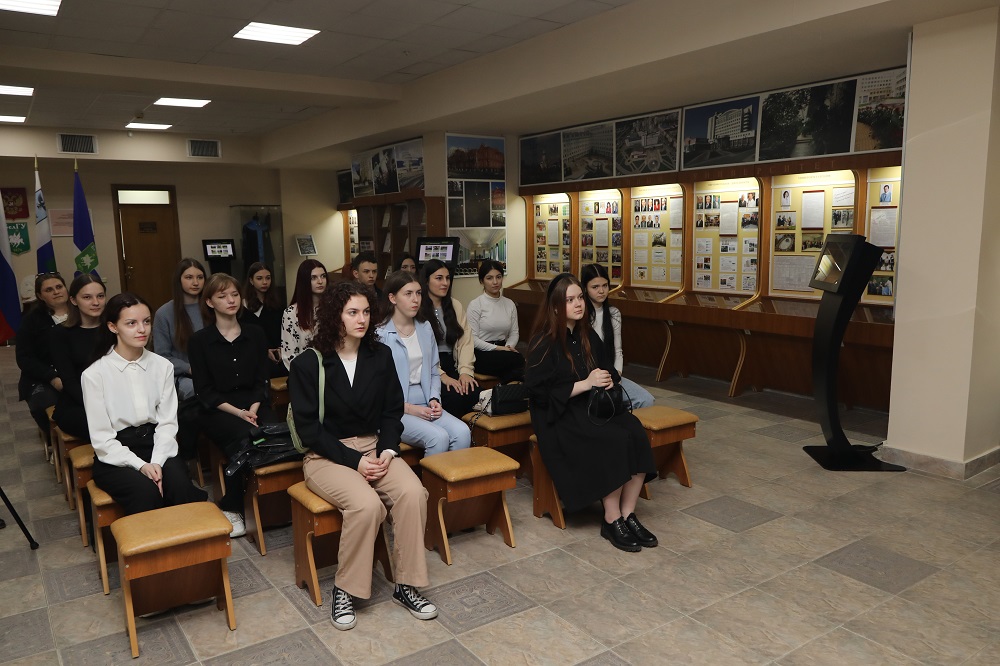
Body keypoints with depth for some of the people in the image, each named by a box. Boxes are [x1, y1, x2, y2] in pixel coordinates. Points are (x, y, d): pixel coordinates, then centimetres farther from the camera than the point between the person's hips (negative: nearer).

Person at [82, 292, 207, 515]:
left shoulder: (162, 366, 3)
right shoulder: (94, 374, -6)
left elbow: (168, 422, 0)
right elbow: (102, 438, -7)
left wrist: (157, 462, -16)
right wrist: (140, 465, -19)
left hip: (156, 444, 2)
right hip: (115, 455, -2)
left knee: (180, 485, -29)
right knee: (147, 492, -31)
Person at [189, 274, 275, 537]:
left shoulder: (255, 334, 12)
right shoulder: (200, 340, 4)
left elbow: (261, 381, 9)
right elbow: (204, 390, -1)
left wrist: (253, 408, -11)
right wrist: (237, 412, -15)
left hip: (252, 404, 3)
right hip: (217, 410, -3)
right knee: (246, 439, -33)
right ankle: (230, 509, -14)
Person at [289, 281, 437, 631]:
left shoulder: (381, 355, 4)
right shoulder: (308, 363, -8)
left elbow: (393, 410, 7)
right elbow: (308, 426, -11)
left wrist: (387, 451, -11)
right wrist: (355, 461, -18)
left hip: (374, 446, 4)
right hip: (327, 455, -4)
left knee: (413, 492, -25)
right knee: (367, 504, -32)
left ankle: (406, 584, -9)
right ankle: (345, 589, -9)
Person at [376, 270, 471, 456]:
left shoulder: (425, 329, 13)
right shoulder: (380, 334, -7)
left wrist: (434, 399, 0)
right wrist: (408, 408, -13)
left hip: (424, 405, 5)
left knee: (463, 432, -22)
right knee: (439, 437, -28)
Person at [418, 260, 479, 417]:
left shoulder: (455, 305, 15)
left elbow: (465, 340, 6)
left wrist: (466, 371, -10)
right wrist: (442, 376, -20)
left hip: (452, 366, 5)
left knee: (473, 391, -24)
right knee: (454, 395, -30)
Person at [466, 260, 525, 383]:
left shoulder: (510, 304, 12)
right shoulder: (475, 305, -4)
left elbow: (514, 333, 10)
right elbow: (472, 338, -10)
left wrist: (509, 346, -13)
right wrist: (497, 348, -18)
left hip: (502, 349, 5)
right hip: (482, 354, -5)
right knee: (518, 360, -30)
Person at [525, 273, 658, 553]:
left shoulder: (588, 337, 12)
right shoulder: (544, 343, -9)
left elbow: (609, 371, 23)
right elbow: (540, 391, -16)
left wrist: (608, 380, -2)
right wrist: (585, 384, -20)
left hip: (591, 407, 7)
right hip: (558, 417, -7)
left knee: (636, 433, -21)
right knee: (612, 442, -30)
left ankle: (628, 514, -13)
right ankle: (611, 520, -15)